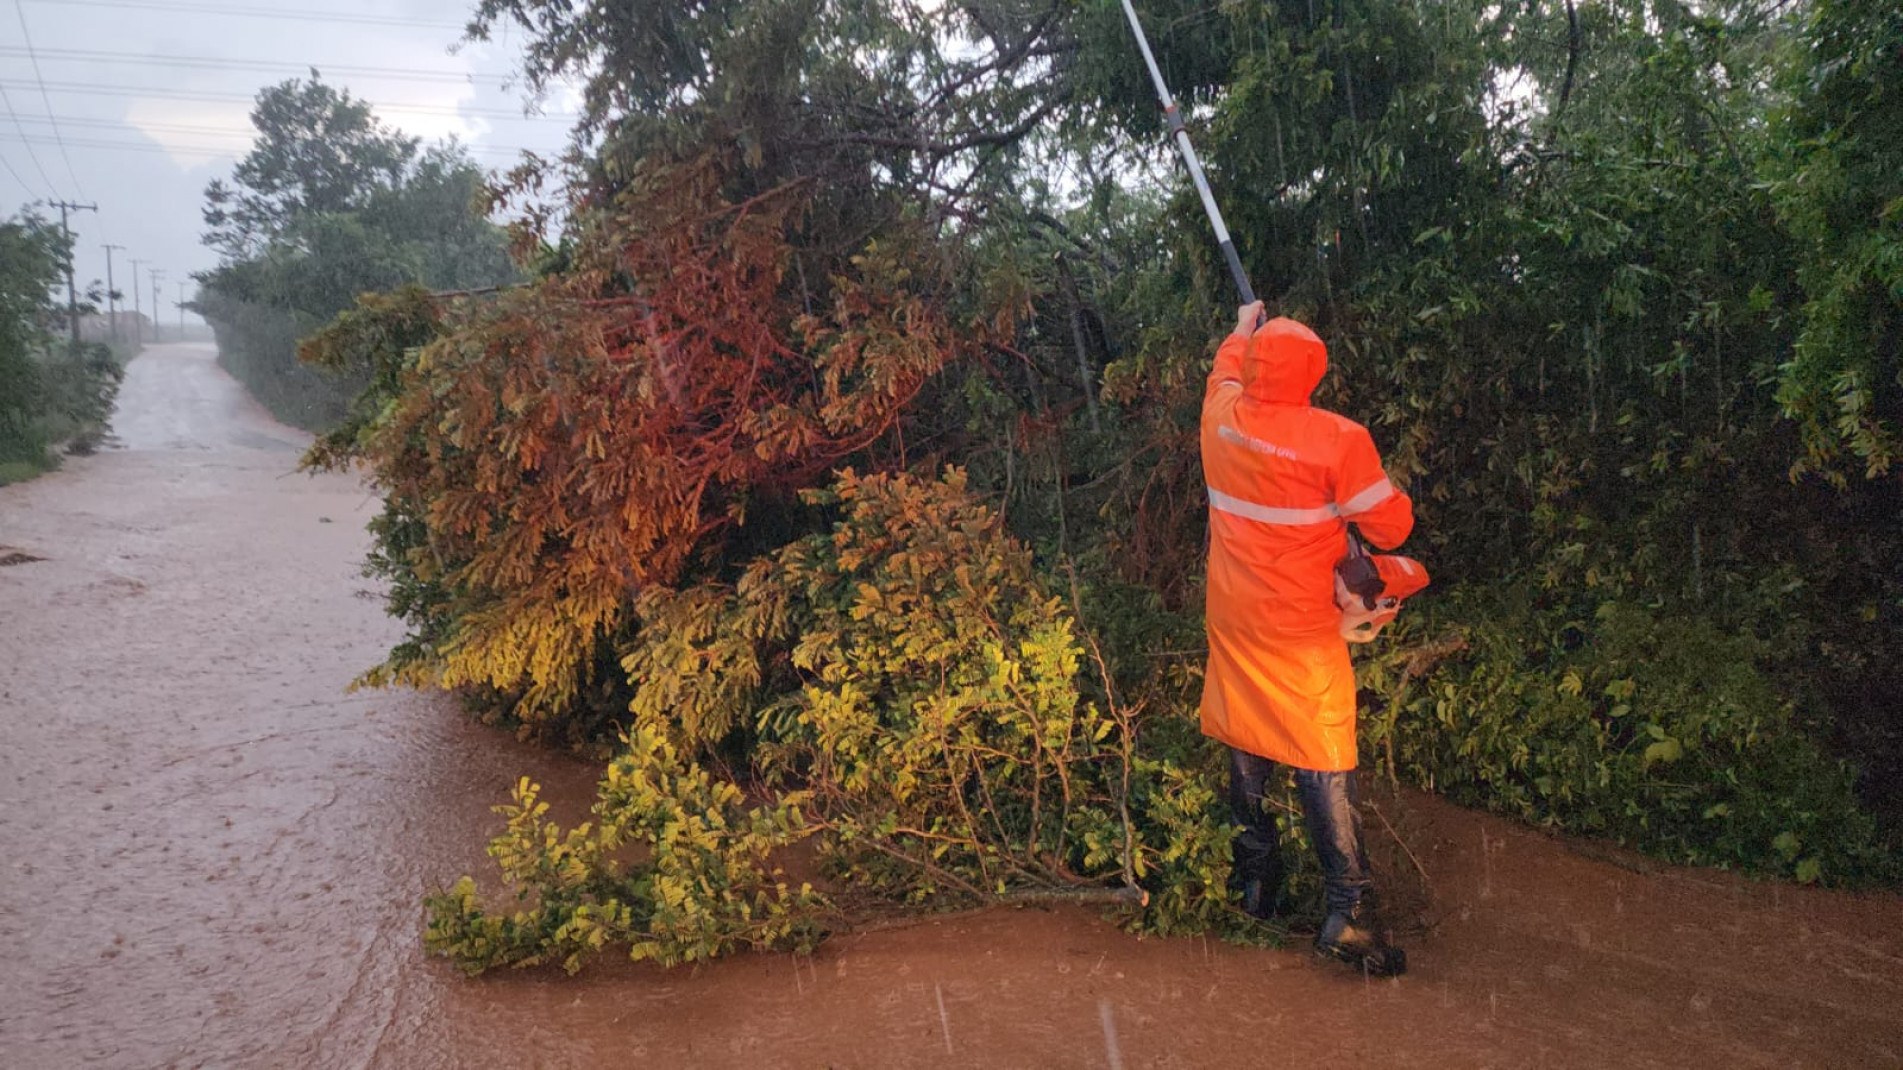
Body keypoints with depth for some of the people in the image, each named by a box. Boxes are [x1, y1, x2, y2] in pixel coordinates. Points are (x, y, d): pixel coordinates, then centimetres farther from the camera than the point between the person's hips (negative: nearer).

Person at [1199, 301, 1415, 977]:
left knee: (1247, 750, 16)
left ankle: (1255, 884, 28)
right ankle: (1348, 913, 0)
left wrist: (1241, 330, 41)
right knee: (1323, 762, -1)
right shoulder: (1338, 439, -17)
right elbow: (1390, 528, -11)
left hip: (1234, 620, 5)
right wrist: (1391, 495, 11)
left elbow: (1225, 371, 22)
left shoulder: (1223, 418, -3)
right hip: (1301, 628, -5)